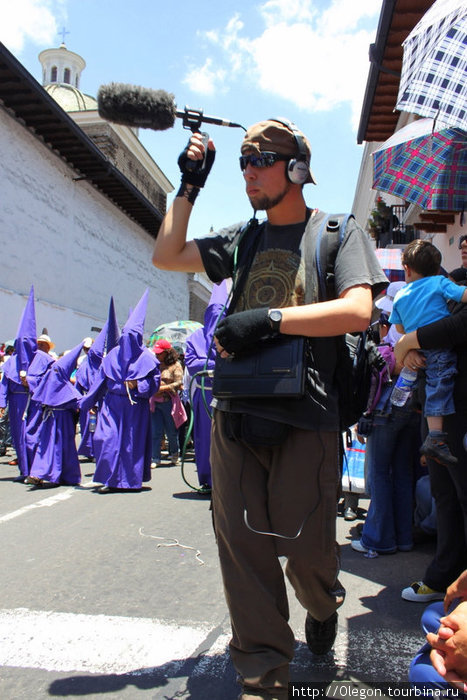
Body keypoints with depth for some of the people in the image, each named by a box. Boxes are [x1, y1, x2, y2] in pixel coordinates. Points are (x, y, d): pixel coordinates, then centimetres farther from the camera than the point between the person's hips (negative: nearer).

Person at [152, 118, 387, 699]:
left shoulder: (339, 232, 4)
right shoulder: (243, 239, 17)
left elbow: (357, 311, -11)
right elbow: (166, 255, 18)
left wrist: (269, 317, -17)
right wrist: (189, 187, 13)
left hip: (306, 415, -4)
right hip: (235, 412, 4)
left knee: (305, 544, 6)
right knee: (242, 542, 4)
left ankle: (322, 606, 42)